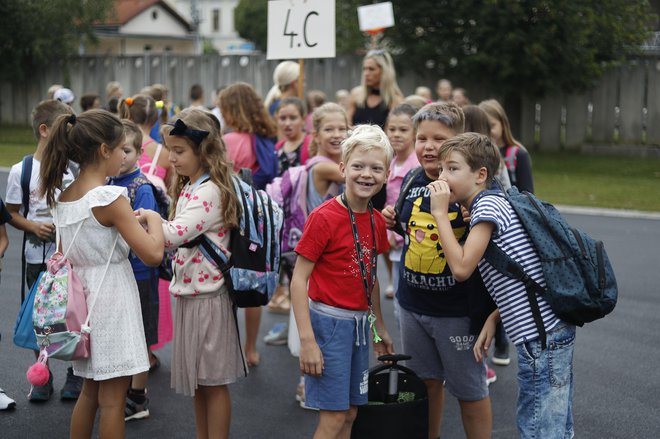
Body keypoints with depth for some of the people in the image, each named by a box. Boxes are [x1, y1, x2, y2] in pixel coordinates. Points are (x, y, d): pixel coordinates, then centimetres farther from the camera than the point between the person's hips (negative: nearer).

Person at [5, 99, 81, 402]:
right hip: (37, 256, 0)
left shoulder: (74, 168, -2)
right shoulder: (21, 171, -4)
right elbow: (12, 213, 1)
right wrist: (33, 227, -16)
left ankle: (75, 375, 23)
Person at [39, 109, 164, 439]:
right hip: (112, 298, -8)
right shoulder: (110, 198, -18)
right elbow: (153, 254, -21)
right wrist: (153, 220, -1)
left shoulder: (61, 197, 5)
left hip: (83, 297, 8)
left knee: (91, 388, 19)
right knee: (113, 396, 2)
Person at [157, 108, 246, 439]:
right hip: (189, 291, 9)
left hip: (207, 296, -9)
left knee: (212, 381, 2)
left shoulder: (209, 191, -19)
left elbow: (174, 234, -29)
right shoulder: (189, 188, 11)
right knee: (197, 380, 18)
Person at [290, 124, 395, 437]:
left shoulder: (377, 221, 5)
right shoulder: (324, 217, -15)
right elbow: (299, 279, -15)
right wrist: (307, 340, -19)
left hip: (359, 322, 7)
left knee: (350, 413, 13)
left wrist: (379, 326, 20)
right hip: (329, 320, -7)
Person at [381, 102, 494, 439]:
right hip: (412, 304, 6)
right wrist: (392, 221, 2)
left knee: (469, 390, 7)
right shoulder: (412, 181, 3)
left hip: (458, 309, -6)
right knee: (426, 383, 20)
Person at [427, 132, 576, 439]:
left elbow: (461, 268, -21)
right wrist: (494, 318, 10)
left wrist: (440, 213, -13)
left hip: (541, 335, -10)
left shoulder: (488, 205, -13)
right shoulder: (493, 204, 16)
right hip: (555, 328, 10)